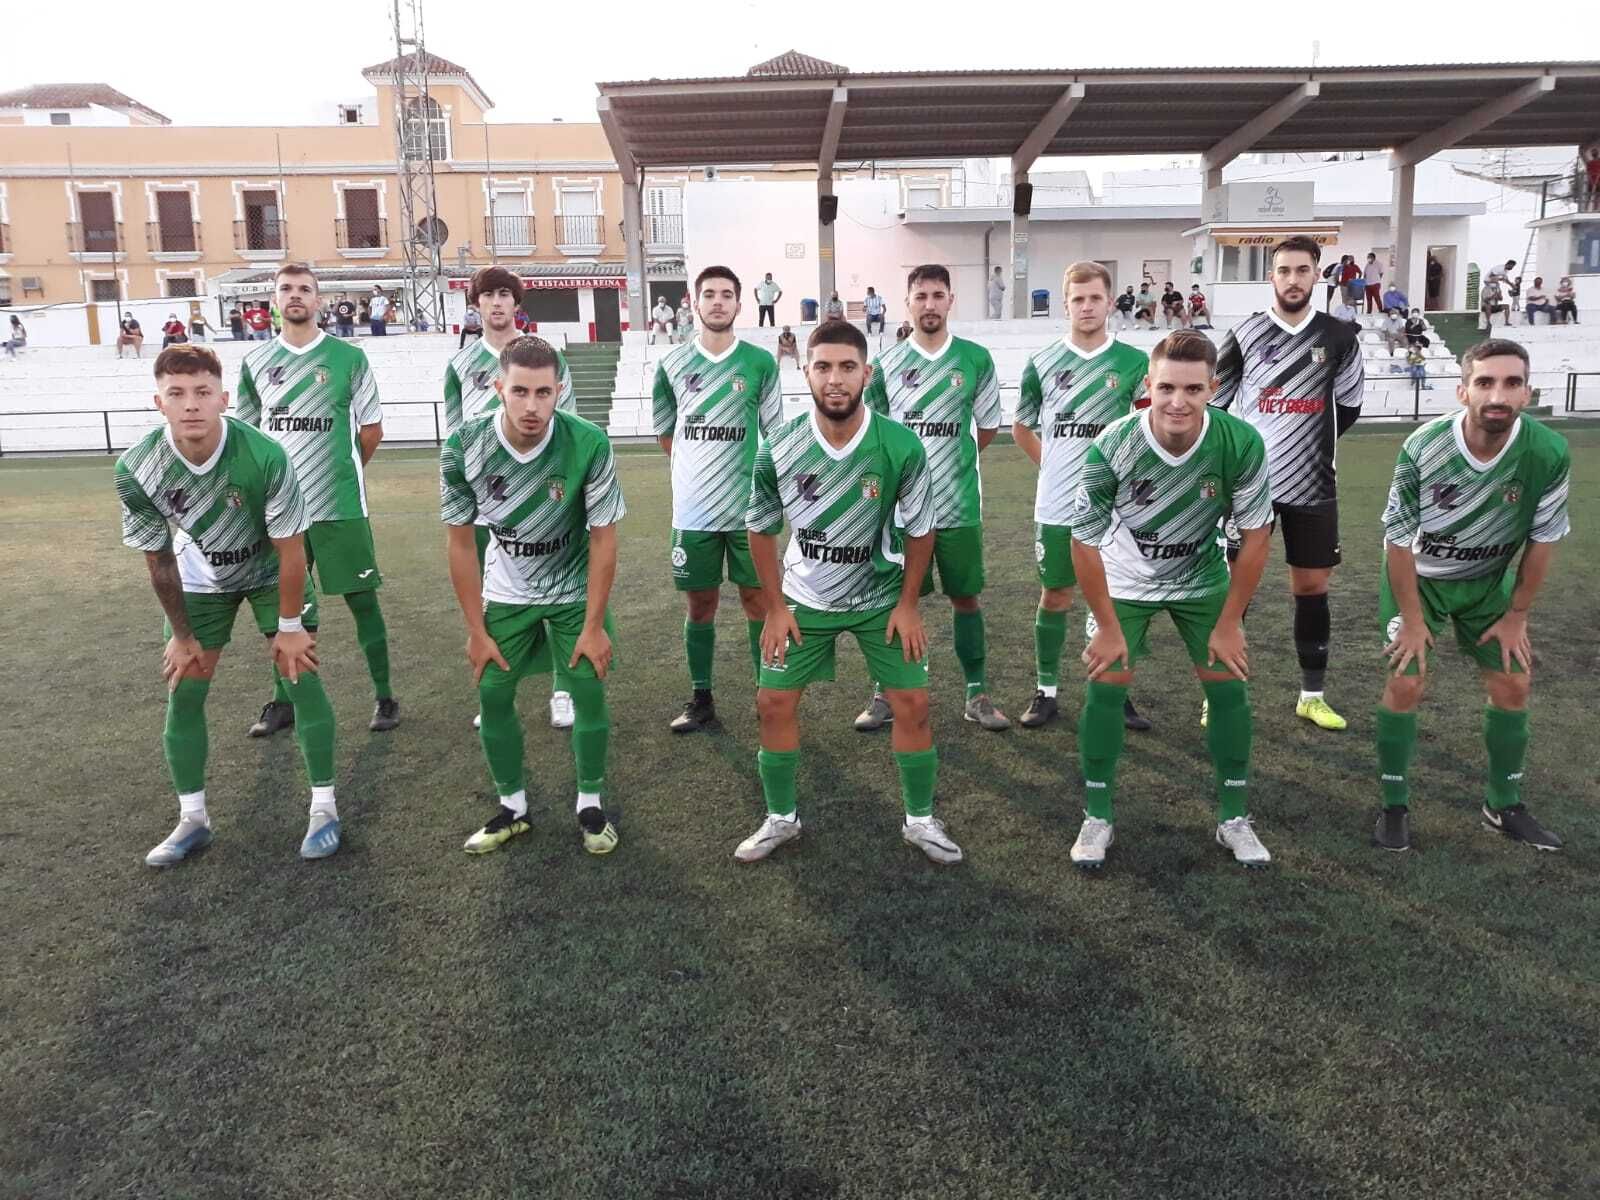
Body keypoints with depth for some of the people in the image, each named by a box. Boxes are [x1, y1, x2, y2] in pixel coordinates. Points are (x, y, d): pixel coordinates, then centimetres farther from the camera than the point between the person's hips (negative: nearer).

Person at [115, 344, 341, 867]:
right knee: (183, 690, 2)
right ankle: (193, 819, 16)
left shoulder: (265, 456, -36)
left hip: (270, 570, -2)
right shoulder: (136, 470, -28)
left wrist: (290, 626, -15)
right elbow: (158, 559, -12)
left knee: (300, 675, -8)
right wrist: (181, 635, -3)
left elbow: (289, 550, -23)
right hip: (200, 577, 2)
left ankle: (324, 808, 4)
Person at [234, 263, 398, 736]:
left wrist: (345, 472, 10)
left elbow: (372, 428, 4)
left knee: (362, 598, 1)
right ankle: (283, 700, 24)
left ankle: (384, 697, 13)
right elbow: (247, 431, 15)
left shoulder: (349, 357, -2)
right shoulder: (255, 362, 7)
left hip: (340, 505, -3)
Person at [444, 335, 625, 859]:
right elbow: (462, 544, -11)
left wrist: (594, 626, -15)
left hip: (575, 589, -1)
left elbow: (603, 538, -17)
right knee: (492, 694, 1)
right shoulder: (463, 448, -22)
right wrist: (477, 631, -8)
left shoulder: (589, 444, -27)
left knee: (589, 692, -5)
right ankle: (512, 806, 21)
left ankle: (591, 803, 16)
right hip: (506, 591, 2)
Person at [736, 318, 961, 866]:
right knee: (774, 702, 1)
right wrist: (775, 607, -5)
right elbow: (761, 530, -4)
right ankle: (780, 819, 22)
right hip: (803, 599, 1)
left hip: (881, 596, -1)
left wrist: (908, 603, -7)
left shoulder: (902, 446, -22)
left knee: (912, 702, -2)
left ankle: (920, 820, 19)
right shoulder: (778, 449, -19)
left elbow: (919, 529, -6)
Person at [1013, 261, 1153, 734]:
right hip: (1056, 507, 1)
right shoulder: (1042, 363, 2)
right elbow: (1021, 428, 13)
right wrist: (1053, 465, 5)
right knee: (1055, 596, 8)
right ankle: (1046, 692, 19)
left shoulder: (1133, 363, -2)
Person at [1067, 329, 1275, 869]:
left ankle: (1234, 818, 16)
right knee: (1105, 685, -6)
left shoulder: (1241, 444, -27)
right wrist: (1109, 628, -14)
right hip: (1125, 580, -1)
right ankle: (1098, 818, 10)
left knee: (1228, 685, -1)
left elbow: (1254, 536, -13)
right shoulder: (1111, 448, -31)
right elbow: (1085, 541, -19)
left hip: (1202, 578, 2)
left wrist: (1229, 624, -11)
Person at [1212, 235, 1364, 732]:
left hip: (1312, 485, 2)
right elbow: (1215, 399, 5)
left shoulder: (1339, 336, 3)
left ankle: (1312, 696, 20)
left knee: (1312, 587, 8)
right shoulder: (1245, 333, -1)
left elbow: (1349, 405, 11)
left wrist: (1307, 438, 11)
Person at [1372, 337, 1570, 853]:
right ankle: (1395, 807, 6)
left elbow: (1542, 539, -9)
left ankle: (1504, 806, 23)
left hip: (1487, 581, 3)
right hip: (1417, 576, -3)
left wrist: (1516, 615, -3)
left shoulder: (1549, 455, -24)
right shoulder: (1422, 449, -31)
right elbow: (1399, 539, -20)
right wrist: (1412, 618, -14)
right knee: (1405, 683, -10)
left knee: (1513, 683, 4)